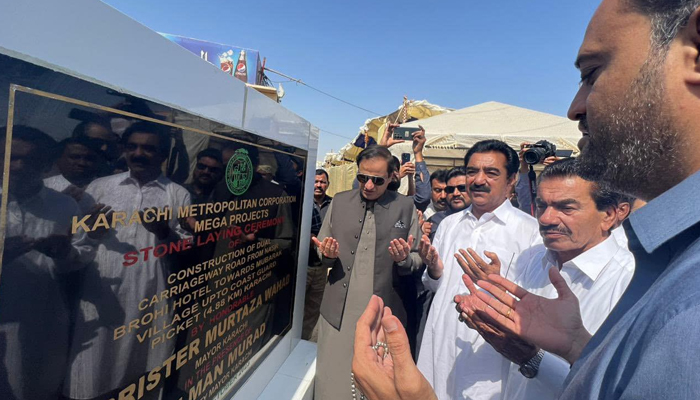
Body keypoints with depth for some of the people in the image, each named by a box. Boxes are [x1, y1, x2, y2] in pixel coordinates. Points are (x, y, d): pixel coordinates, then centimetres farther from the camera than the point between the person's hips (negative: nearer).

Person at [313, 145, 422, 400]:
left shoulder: (406, 207, -2)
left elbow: (418, 260, 4)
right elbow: (322, 251, 12)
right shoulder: (339, 201, 5)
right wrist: (328, 254, -10)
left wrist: (404, 258, -18)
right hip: (339, 311, 2)